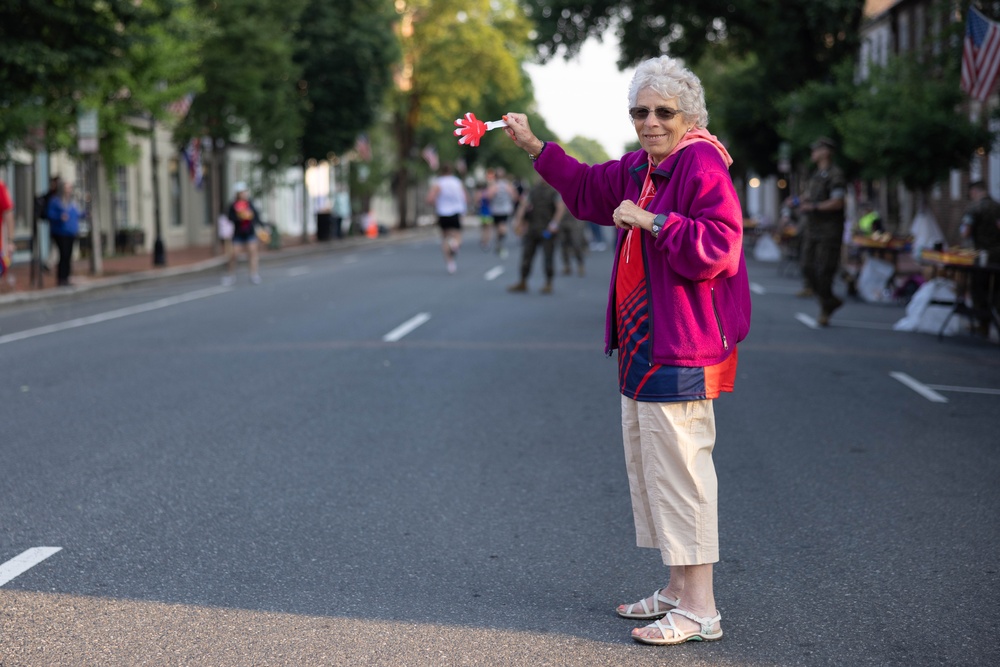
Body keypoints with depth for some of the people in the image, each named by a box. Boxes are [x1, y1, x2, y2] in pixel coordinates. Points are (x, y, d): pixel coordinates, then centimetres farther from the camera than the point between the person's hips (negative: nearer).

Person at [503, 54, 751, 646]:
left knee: (679, 469, -10)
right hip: (645, 347, 11)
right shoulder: (641, 168, 16)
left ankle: (701, 609, -4)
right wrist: (534, 146, 30)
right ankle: (679, 591, 27)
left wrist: (651, 221, -24)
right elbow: (590, 188, 34)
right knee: (648, 463, 16)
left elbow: (718, 248, -26)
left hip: (681, 350, -11)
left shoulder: (703, 166, -14)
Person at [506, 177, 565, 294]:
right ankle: (522, 283, 14)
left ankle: (548, 284, 7)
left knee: (548, 257, -2)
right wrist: (518, 220, -4)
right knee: (526, 255, 6)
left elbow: (561, 207, -13)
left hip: (547, 230, -5)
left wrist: (554, 223, -22)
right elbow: (524, 205, 8)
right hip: (532, 229, 5)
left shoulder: (554, 191, -4)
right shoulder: (533, 190, 11)